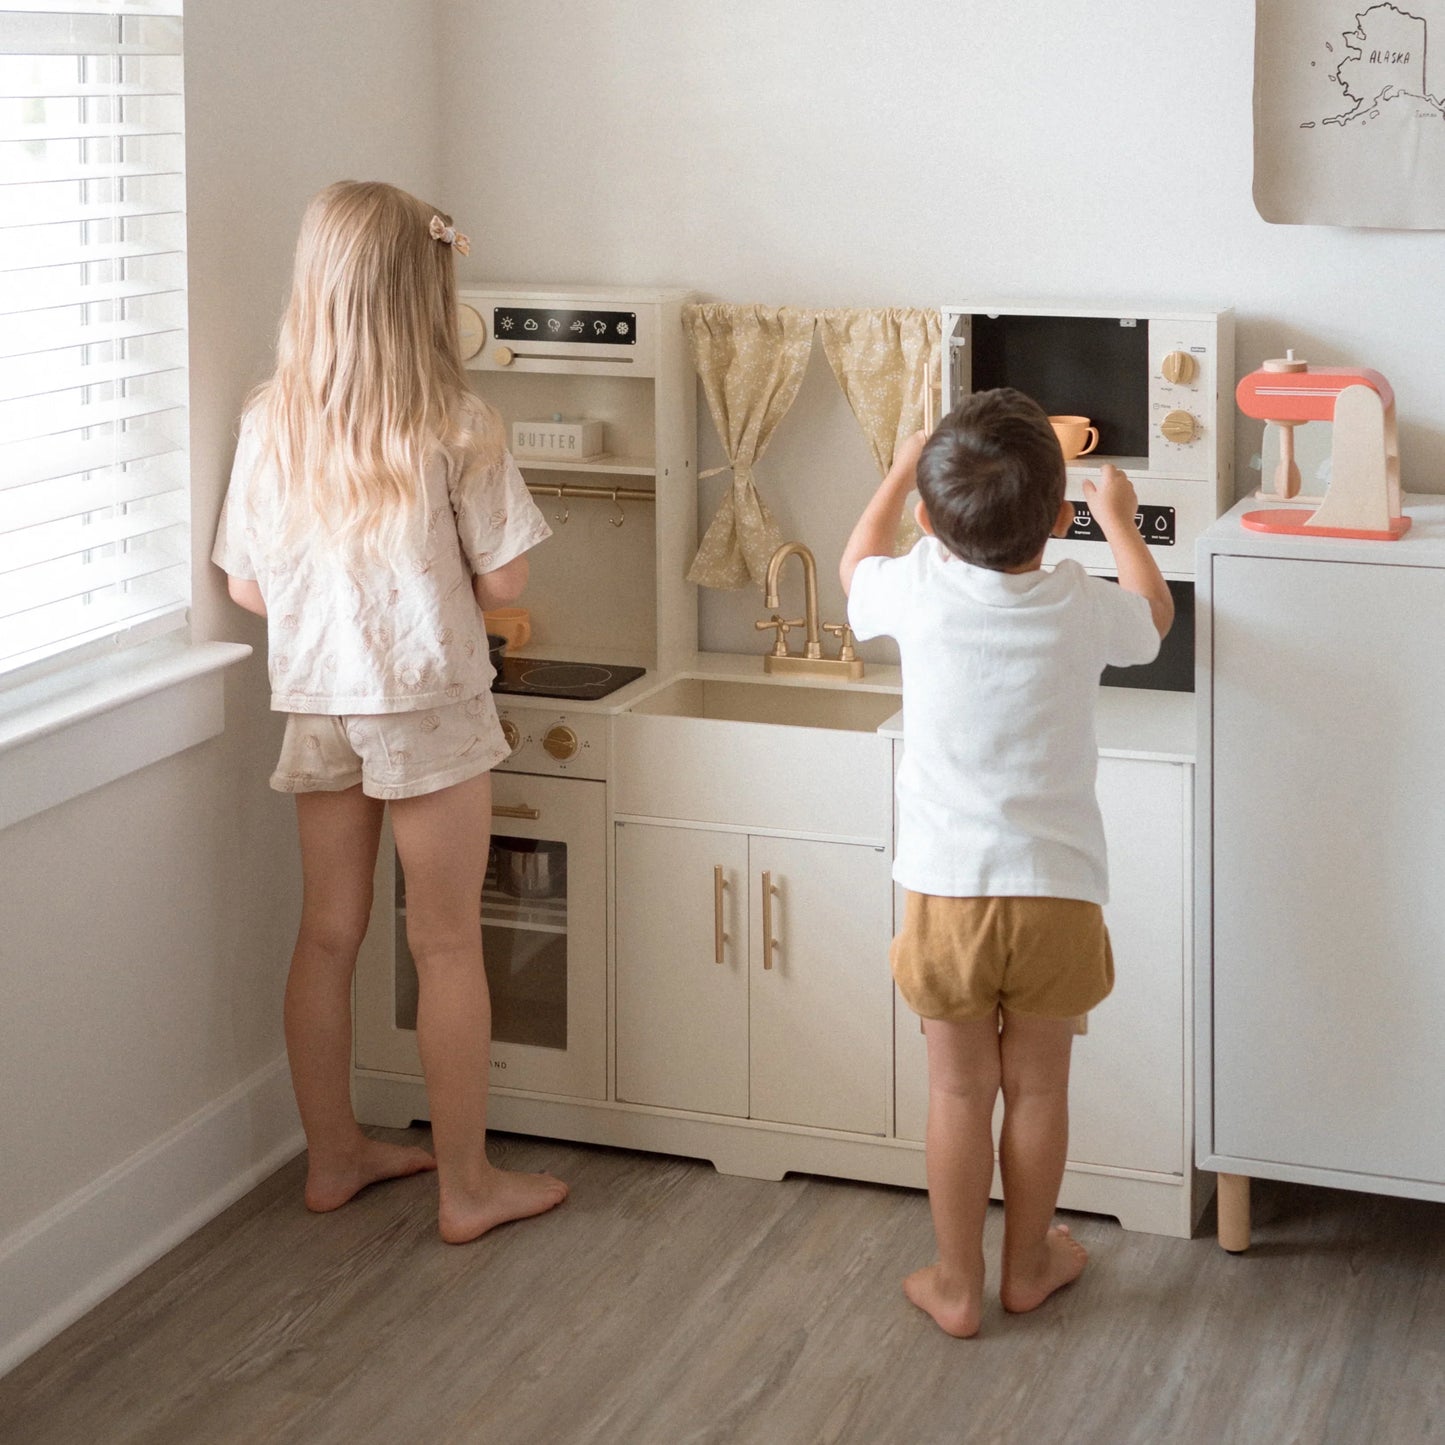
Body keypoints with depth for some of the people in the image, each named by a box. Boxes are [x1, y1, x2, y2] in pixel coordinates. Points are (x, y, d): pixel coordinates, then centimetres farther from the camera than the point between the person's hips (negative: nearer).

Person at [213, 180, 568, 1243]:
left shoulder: (272, 422, -3)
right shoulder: (456, 426, -14)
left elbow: (248, 585, 2)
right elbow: (503, 583, -11)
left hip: (316, 704, 4)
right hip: (429, 706, -4)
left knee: (328, 933, 15)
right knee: (447, 946, 4)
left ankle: (334, 1156, 28)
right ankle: (468, 1185, 14)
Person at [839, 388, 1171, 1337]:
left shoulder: (918, 594, -11)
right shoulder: (1082, 610, -10)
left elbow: (857, 564, 14)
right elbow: (1155, 614, 15)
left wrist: (901, 472, 28)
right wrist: (1117, 517, 30)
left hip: (946, 892, 0)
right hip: (1056, 893, 0)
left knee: (959, 1091, 11)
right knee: (1037, 1088, 15)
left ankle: (957, 1285, 22)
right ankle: (1029, 1264, 32)